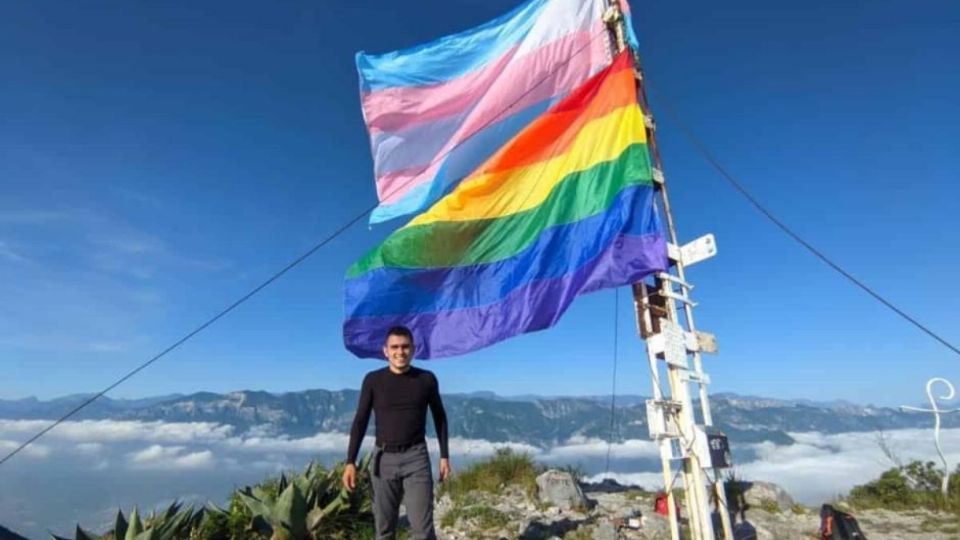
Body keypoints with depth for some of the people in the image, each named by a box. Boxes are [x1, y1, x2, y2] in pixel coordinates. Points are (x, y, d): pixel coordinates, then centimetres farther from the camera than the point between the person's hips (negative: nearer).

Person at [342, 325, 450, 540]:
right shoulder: (373, 380, -1)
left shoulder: (427, 379, 0)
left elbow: (439, 418, 10)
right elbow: (360, 421, 4)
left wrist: (444, 456, 7)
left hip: (416, 457, -1)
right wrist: (350, 461, -2)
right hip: (383, 459, 1)